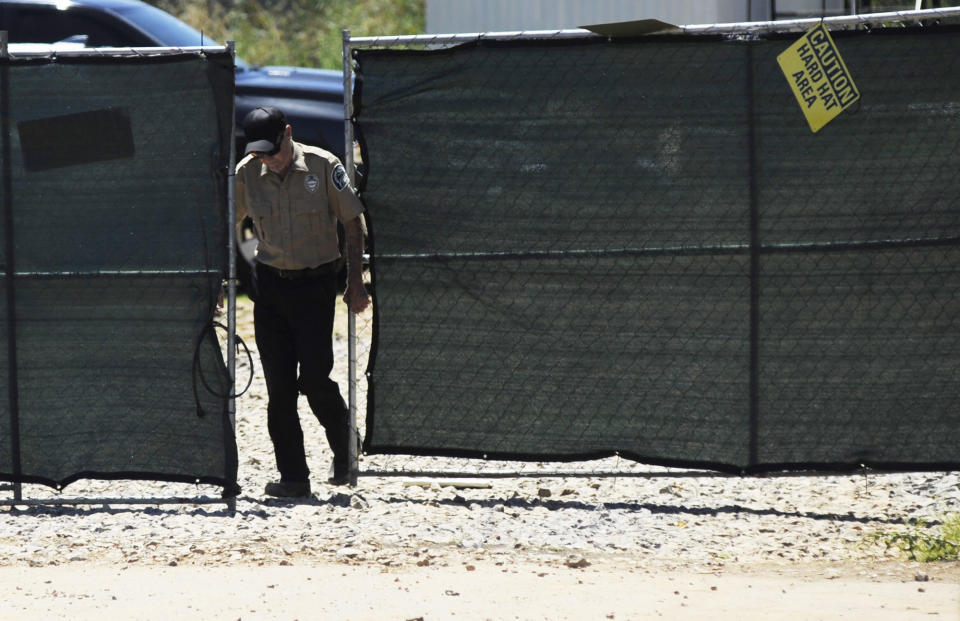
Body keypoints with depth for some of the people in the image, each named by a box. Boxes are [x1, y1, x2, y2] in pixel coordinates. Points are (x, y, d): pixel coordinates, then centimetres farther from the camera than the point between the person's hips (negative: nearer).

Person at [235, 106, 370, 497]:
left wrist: (355, 283, -5)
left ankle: (343, 444, 20)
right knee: (278, 386, 1)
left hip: (316, 284, -3)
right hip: (269, 285, 3)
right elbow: (229, 227, 12)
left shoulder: (323, 167, -8)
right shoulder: (246, 174, 0)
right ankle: (293, 476, 7)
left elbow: (352, 223, -2)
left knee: (314, 378, -9)